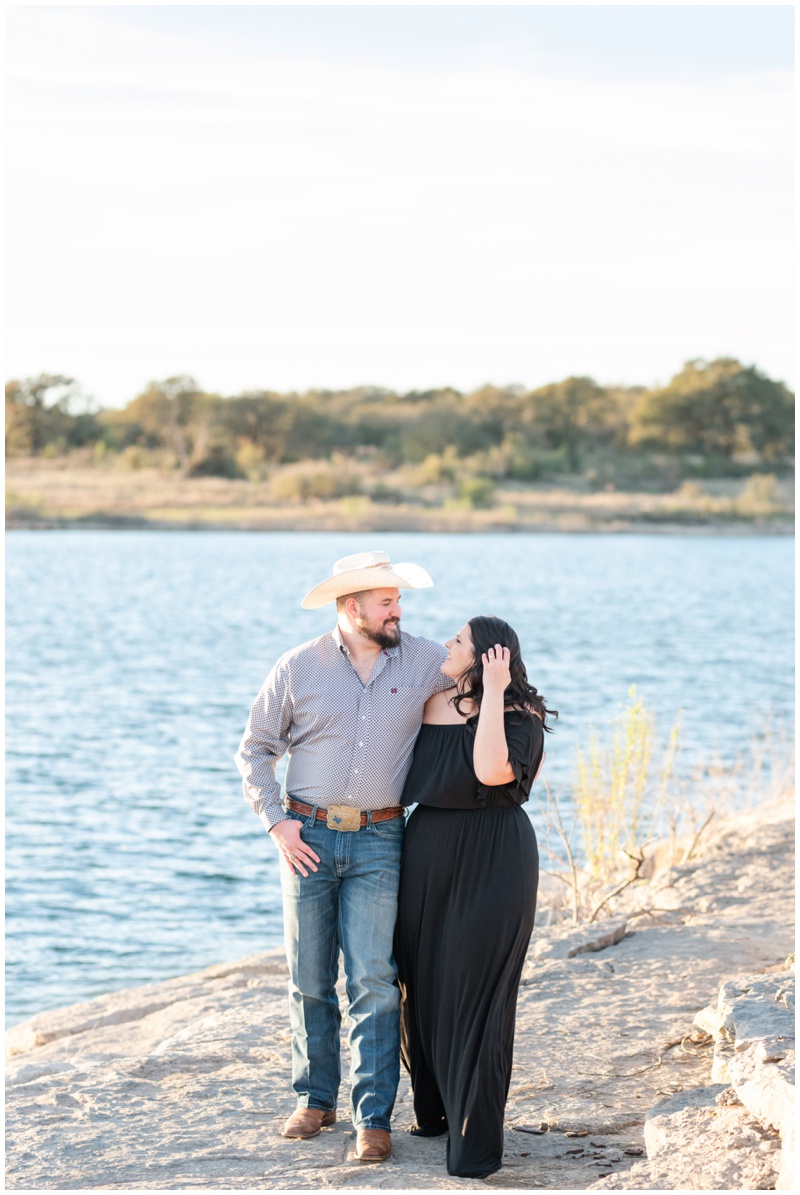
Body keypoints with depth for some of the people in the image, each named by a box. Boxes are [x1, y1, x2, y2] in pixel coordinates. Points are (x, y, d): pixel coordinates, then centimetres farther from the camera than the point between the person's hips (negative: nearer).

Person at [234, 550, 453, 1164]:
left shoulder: (426, 661, 2)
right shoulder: (299, 668, 1)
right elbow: (255, 749, 7)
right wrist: (276, 820, -2)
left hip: (379, 842, 0)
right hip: (309, 837, 0)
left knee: (374, 983, -6)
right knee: (310, 977, 6)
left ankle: (374, 1117, -3)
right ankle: (316, 1098, 20)